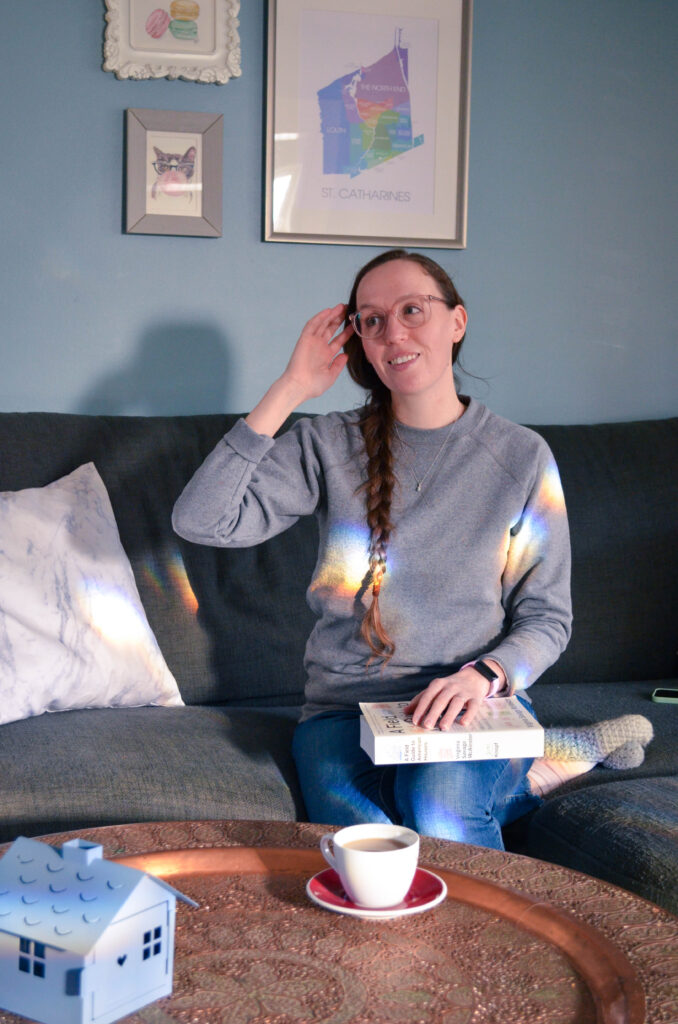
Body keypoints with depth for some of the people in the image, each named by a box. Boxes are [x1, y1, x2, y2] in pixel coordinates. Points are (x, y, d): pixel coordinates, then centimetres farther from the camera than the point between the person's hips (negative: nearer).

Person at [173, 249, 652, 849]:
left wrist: (484, 675, -16)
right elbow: (200, 520, -13)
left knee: (438, 806, -34)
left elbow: (547, 617, 5)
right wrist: (289, 390, -11)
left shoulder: (521, 456, 2)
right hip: (345, 709, 1)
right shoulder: (328, 445, 1)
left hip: (477, 704, -1)